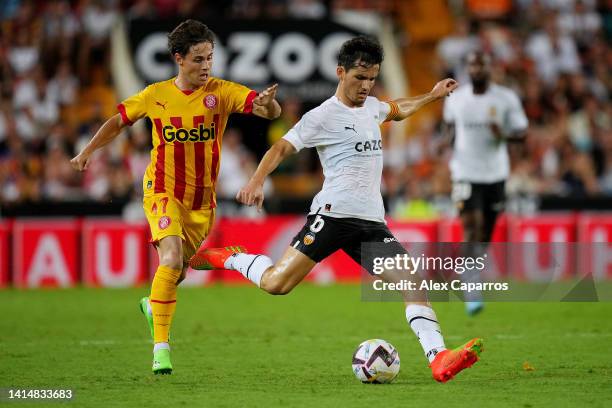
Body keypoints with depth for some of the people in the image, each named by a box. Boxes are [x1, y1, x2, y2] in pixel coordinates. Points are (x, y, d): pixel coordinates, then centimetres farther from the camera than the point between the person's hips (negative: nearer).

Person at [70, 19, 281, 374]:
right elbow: (119, 120, 11)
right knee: (172, 258, -25)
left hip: (202, 199, 3)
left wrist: (267, 104, -46)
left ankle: (153, 305, 53)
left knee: (180, 269, 17)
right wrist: (87, 152, 12)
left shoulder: (221, 92, -10)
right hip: (163, 192, -2)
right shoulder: (156, 95, -7)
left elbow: (269, 111, -23)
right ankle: (161, 346, -22)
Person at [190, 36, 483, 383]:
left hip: (372, 223, 6)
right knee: (275, 284, -13)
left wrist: (432, 96, 43)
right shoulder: (323, 116, -2)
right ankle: (229, 259, 16)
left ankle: (439, 358, -21)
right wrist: (257, 182, -20)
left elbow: (398, 110, 46)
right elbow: (282, 148, -5)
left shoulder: (371, 106, 21)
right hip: (334, 212, -6)